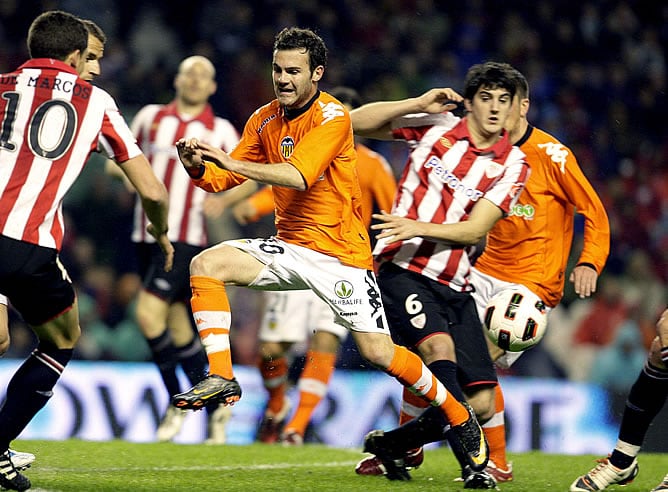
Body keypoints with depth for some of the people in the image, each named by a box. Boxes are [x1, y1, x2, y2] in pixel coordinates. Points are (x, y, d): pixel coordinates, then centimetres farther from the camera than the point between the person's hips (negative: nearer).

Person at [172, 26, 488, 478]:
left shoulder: (332, 116, -16)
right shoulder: (264, 120, 4)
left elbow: (298, 176, -30)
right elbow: (222, 179, 5)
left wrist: (230, 162, -37)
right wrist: (198, 167, -18)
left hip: (341, 252, -6)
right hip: (290, 246, 6)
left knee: (378, 353, -11)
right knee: (206, 264, -16)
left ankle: (460, 418, 10)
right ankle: (221, 378, -16)